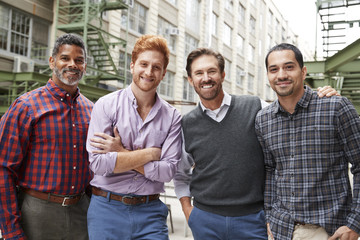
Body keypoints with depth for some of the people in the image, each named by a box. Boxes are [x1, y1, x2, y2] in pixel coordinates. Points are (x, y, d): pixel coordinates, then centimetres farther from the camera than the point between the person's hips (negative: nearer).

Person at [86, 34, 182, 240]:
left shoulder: (172, 117, 1)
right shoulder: (106, 105, -4)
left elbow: (168, 171, -8)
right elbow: (98, 164, -14)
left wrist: (122, 153, -13)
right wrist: (150, 153, -11)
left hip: (150, 212, 1)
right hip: (107, 209, -1)